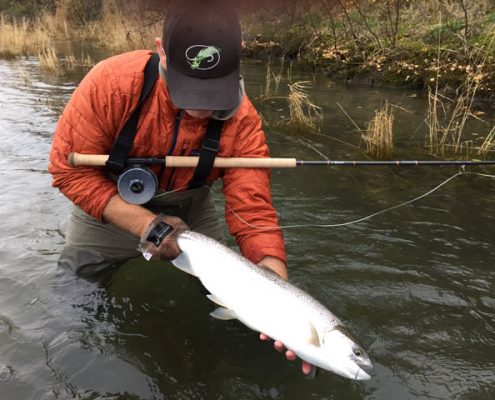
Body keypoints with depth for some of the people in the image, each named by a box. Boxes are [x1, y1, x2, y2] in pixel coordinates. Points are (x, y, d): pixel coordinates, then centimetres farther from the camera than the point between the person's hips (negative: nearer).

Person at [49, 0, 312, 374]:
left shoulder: (242, 120, -27)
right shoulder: (112, 83, -32)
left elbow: (253, 213, -29)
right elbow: (70, 169, -24)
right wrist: (144, 223, -35)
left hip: (189, 212, 1)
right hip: (110, 210, 0)